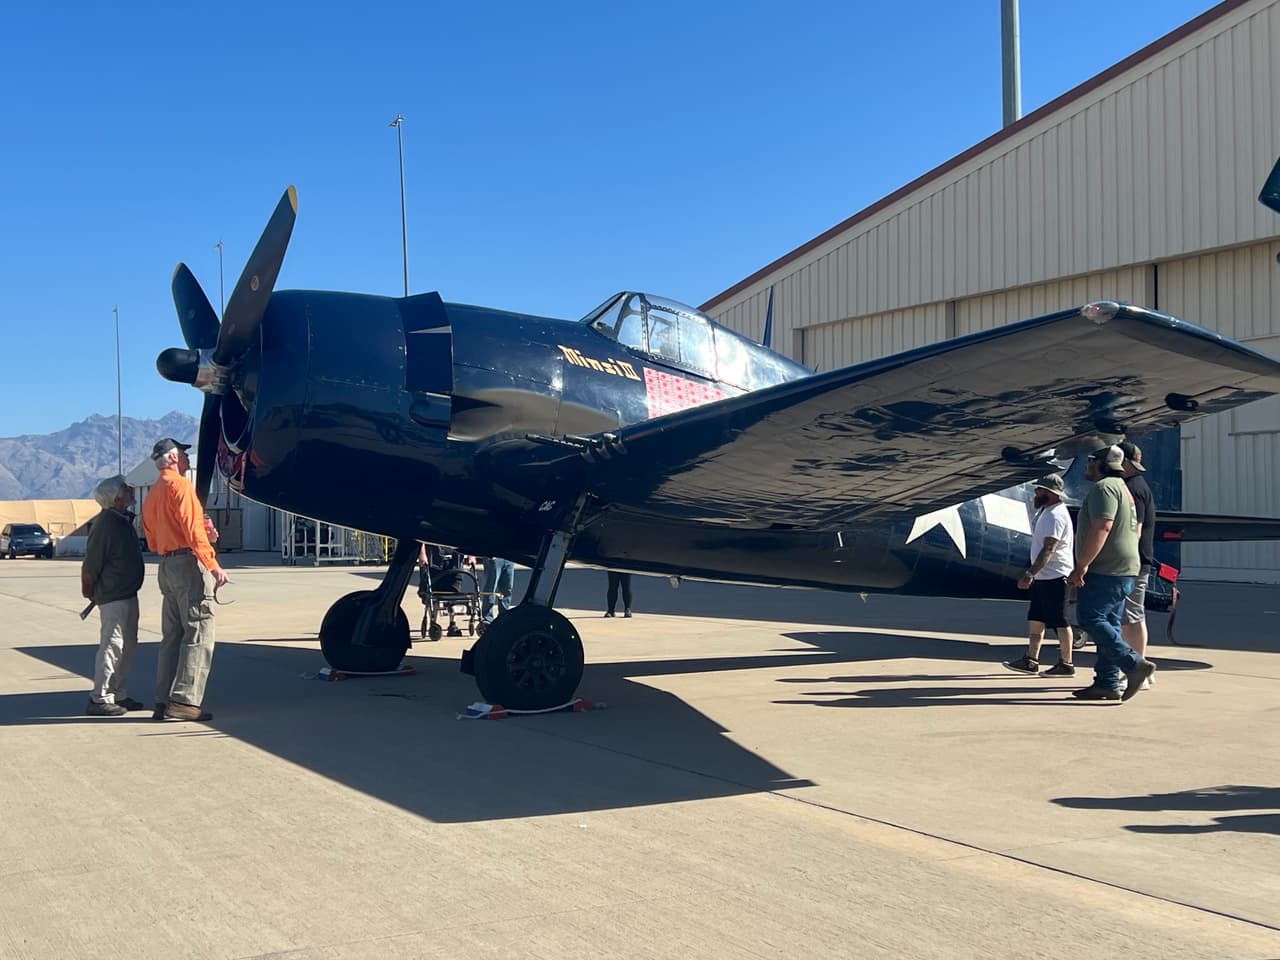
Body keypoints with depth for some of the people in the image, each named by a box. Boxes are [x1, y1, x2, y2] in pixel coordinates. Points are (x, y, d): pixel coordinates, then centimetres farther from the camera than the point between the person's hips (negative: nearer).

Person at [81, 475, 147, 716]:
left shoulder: (123, 520, 13)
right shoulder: (105, 523, -17)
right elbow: (91, 564, -17)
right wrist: (90, 592, -8)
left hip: (127, 594, 10)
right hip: (113, 596, -10)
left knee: (128, 646, 14)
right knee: (111, 646, -7)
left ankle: (117, 694, 23)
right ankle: (100, 699, -2)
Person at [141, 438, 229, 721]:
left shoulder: (151, 496, 21)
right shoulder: (180, 485, -8)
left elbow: (153, 542, 20)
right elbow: (192, 529, -18)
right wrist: (213, 565, -21)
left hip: (166, 567, 9)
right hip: (189, 563, -9)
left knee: (172, 636, 11)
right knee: (198, 634, -8)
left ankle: (163, 701, 11)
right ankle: (184, 700, -13)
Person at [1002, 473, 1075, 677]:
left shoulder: (1055, 515, -18)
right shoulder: (1047, 511, 16)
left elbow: (1048, 549, -26)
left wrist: (1030, 573, -30)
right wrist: (1032, 573, 24)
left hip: (1054, 577, -11)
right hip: (1043, 576, 11)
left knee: (1059, 622, -3)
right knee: (1035, 619, 11)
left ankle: (1066, 664, 5)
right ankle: (1031, 660, 15)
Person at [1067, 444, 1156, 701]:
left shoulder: (1104, 487, -12)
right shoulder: (1123, 488, 22)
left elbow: (1101, 528, -24)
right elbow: (1135, 530, 28)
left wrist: (1082, 565, -24)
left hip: (1106, 571, -11)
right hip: (1124, 571, 11)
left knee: (1091, 618, -11)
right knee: (1108, 624, 9)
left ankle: (1134, 664, -16)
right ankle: (1108, 683, 9)